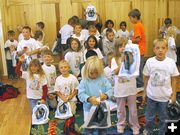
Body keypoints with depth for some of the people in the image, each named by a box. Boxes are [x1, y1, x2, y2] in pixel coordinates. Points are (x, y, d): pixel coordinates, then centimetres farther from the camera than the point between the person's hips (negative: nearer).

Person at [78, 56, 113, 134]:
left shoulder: (103, 79, -5)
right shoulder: (84, 82, -11)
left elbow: (110, 89, -7)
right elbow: (80, 94, -17)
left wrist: (106, 95, -30)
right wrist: (89, 99, -36)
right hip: (89, 109, -2)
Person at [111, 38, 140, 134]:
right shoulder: (114, 60, -4)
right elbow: (115, 72, -16)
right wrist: (122, 61, -21)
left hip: (131, 88, 0)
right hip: (120, 89, 0)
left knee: (133, 109, 12)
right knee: (120, 109, 16)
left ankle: (135, 126, 27)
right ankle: (121, 125, 34)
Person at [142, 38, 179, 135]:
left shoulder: (171, 62, -13)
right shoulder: (149, 61, -11)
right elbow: (146, 78, 1)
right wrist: (144, 92, 6)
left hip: (165, 96, -1)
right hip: (151, 95, 1)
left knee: (163, 118, 16)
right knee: (150, 116, 19)